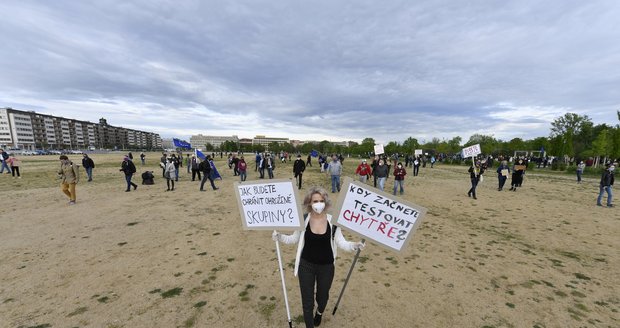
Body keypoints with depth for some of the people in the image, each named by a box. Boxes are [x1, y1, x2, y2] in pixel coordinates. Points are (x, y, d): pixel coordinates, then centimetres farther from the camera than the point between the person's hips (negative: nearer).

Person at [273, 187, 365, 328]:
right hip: (306, 266, -1)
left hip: (326, 267, 1)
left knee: (322, 296, 26)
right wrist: (279, 237, -17)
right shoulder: (303, 220, -14)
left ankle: (320, 312, 63)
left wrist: (355, 245, -27)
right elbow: (294, 238, -1)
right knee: (307, 301, 9)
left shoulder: (333, 221, -15)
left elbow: (341, 243, -9)